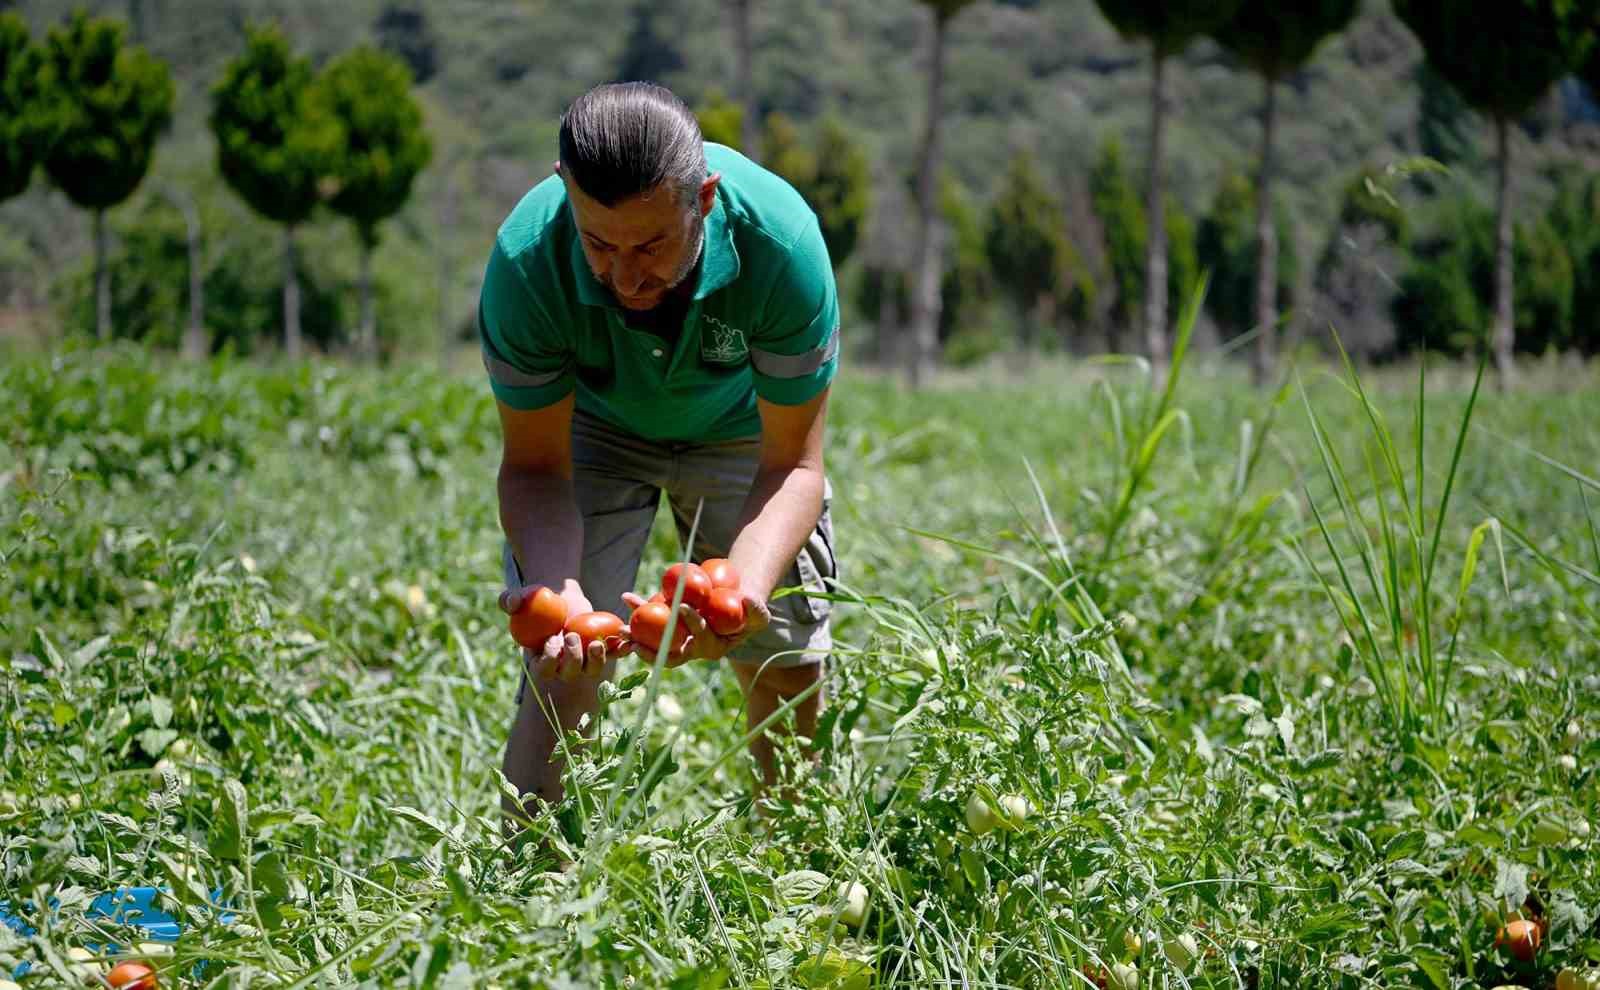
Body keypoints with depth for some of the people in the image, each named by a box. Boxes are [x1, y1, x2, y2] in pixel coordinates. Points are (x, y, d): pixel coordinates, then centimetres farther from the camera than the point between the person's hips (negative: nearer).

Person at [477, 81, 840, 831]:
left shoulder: (781, 238, -38)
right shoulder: (527, 259, -37)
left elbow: (792, 463, -29)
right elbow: (535, 465, -24)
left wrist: (744, 588, -48)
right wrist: (555, 587, -45)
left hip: (741, 426, 1)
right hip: (590, 423, 0)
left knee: (790, 671, 0)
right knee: (562, 669, -16)